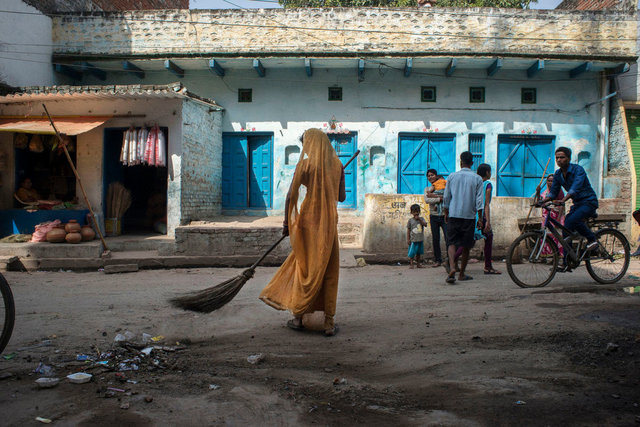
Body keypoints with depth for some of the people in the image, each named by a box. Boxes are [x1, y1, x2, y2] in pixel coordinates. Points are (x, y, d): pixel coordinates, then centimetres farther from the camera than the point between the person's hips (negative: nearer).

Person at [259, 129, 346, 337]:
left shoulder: (305, 164, -5)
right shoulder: (337, 165, 4)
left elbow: (291, 196, -10)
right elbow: (342, 197, 9)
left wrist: (287, 222, -1)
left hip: (308, 219, -2)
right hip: (330, 221, 2)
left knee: (304, 267, 11)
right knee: (329, 271, 6)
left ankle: (297, 317, 18)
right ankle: (329, 322, 8)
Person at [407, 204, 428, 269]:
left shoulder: (421, 219, 6)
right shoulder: (410, 220, 0)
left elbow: (425, 225, -10)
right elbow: (408, 230, 2)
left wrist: (419, 219, -17)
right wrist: (408, 239, -2)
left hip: (420, 239, 3)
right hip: (413, 239, -3)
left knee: (418, 252, 12)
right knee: (412, 252, -5)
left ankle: (418, 263, 21)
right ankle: (411, 264, 3)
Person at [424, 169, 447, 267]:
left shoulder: (445, 186, 3)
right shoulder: (427, 189, 11)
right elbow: (426, 200, -7)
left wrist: (433, 195, -15)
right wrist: (439, 198, -16)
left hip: (444, 216, -3)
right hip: (433, 216, 3)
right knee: (435, 239, 5)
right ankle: (438, 260, 15)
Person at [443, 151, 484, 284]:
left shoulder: (452, 176, 3)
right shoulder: (477, 179, 0)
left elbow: (446, 197, 5)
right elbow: (479, 201, -4)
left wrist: (446, 213, 16)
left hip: (453, 215, 0)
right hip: (469, 216, 0)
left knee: (452, 243, 3)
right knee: (466, 246, 10)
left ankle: (452, 268, -20)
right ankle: (461, 274, 17)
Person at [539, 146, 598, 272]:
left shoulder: (578, 169, -18)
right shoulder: (558, 174, 3)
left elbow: (576, 187, -33)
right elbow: (553, 192, 6)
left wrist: (563, 200, -47)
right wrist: (544, 200, -14)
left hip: (589, 202, -7)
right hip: (577, 203, 7)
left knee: (572, 219, -32)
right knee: (566, 230, -5)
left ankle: (592, 239, -9)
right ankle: (567, 263, 0)